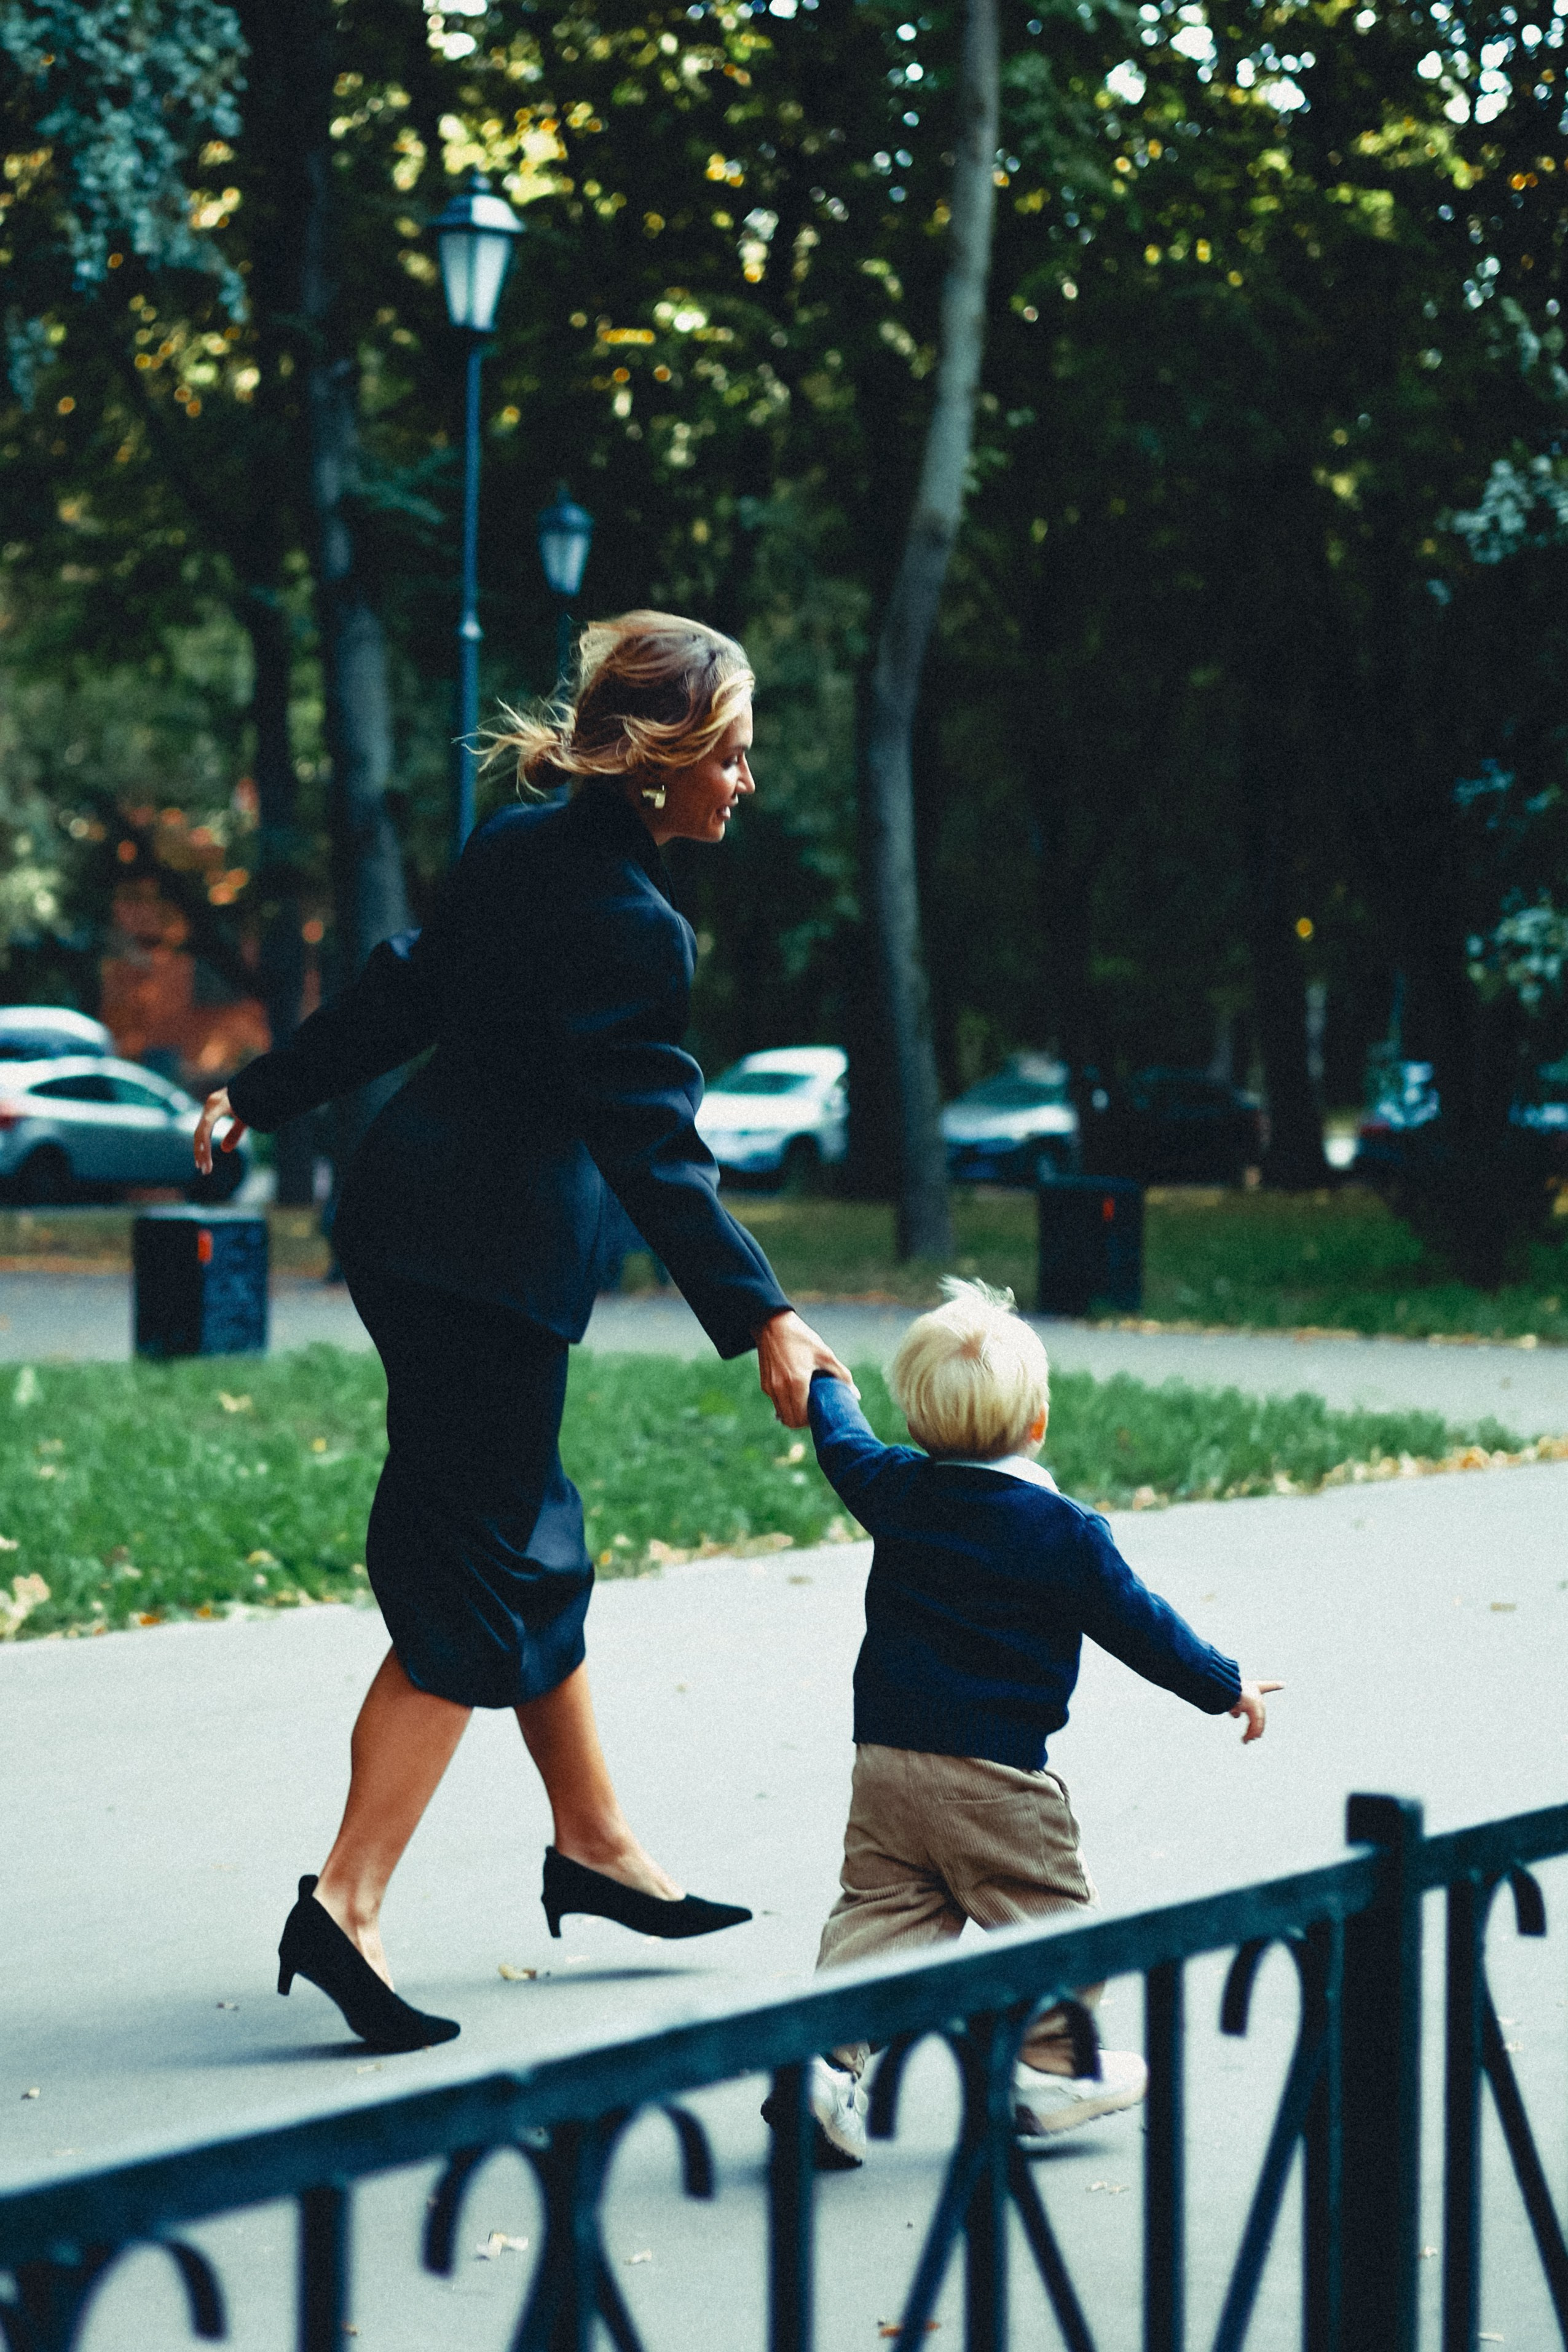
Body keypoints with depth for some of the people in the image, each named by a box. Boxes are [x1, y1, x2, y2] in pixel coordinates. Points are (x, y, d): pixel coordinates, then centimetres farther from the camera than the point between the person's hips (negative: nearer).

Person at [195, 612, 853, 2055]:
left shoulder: (524, 845, 7)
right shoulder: (624, 917, -21)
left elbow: (399, 995, 17)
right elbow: (653, 1141, -24)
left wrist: (264, 1097, 28)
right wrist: (759, 1317, -26)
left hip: (414, 1221, 10)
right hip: (489, 1265, -10)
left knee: (533, 1547, 19)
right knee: (473, 1584, -5)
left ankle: (594, 1848, 31)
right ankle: (347, 1907, -7)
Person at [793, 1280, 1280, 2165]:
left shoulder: (896, 1492, 3)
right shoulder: (1064, 1530, -10)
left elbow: (843, 1445, 24)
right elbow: (1138, 1625, -4)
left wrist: (829, 1384, 46)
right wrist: (1226, 1688, 9)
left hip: (886, 1760, 5)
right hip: (998, 1776, -5)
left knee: (880, 1909, 7)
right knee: (1045, 1914, 9)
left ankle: (827, 2053, -6)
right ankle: (1052, 2068, 15)